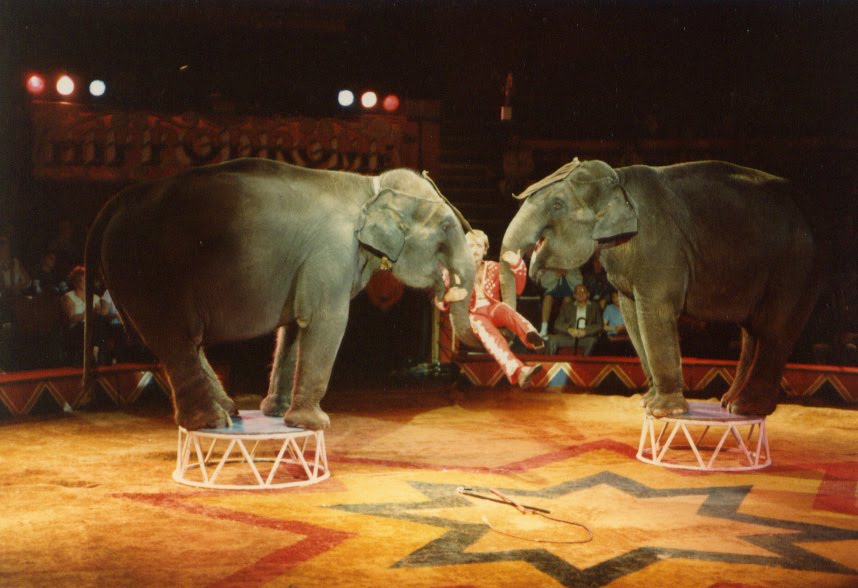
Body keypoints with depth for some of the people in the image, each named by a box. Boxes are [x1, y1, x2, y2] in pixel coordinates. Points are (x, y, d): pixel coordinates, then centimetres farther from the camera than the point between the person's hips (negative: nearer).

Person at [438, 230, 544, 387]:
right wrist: (448, 297, -21)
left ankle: (532, 336, -65)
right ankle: (518, 371, -64)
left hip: (494, 310, 3)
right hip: (473, 316, -3)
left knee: (503, 307, -34)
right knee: (483, 324, -39)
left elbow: (517, 289, 12)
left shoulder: (493, 268, 19)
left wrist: (517, 265, -4)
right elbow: (439, 302, 5)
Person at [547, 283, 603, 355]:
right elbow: (557, 324, 9)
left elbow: (599, 326, 5)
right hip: (568, 337, 2)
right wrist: (569, 329, -13)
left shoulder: (595, 307, 16)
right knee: (552, 339, -26)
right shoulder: (567, 307, 20)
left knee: (592, 341, -36)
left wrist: (585, 331, -14)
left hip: (586, 337, -1)